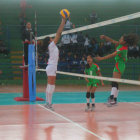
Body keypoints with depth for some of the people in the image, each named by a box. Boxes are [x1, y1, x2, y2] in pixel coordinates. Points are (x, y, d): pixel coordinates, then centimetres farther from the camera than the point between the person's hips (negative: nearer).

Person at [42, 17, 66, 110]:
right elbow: (58, 34, -13)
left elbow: (59, 35, 17)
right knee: (51, 86, -9)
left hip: (52, 67, 10)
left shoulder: (53, 46, 15)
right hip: (51, 67, -10)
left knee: (50, 86, 11)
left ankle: (48, 103, 15)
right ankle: (49, 104, -8)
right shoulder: (51, 45, -10)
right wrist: (63, 22, -11)